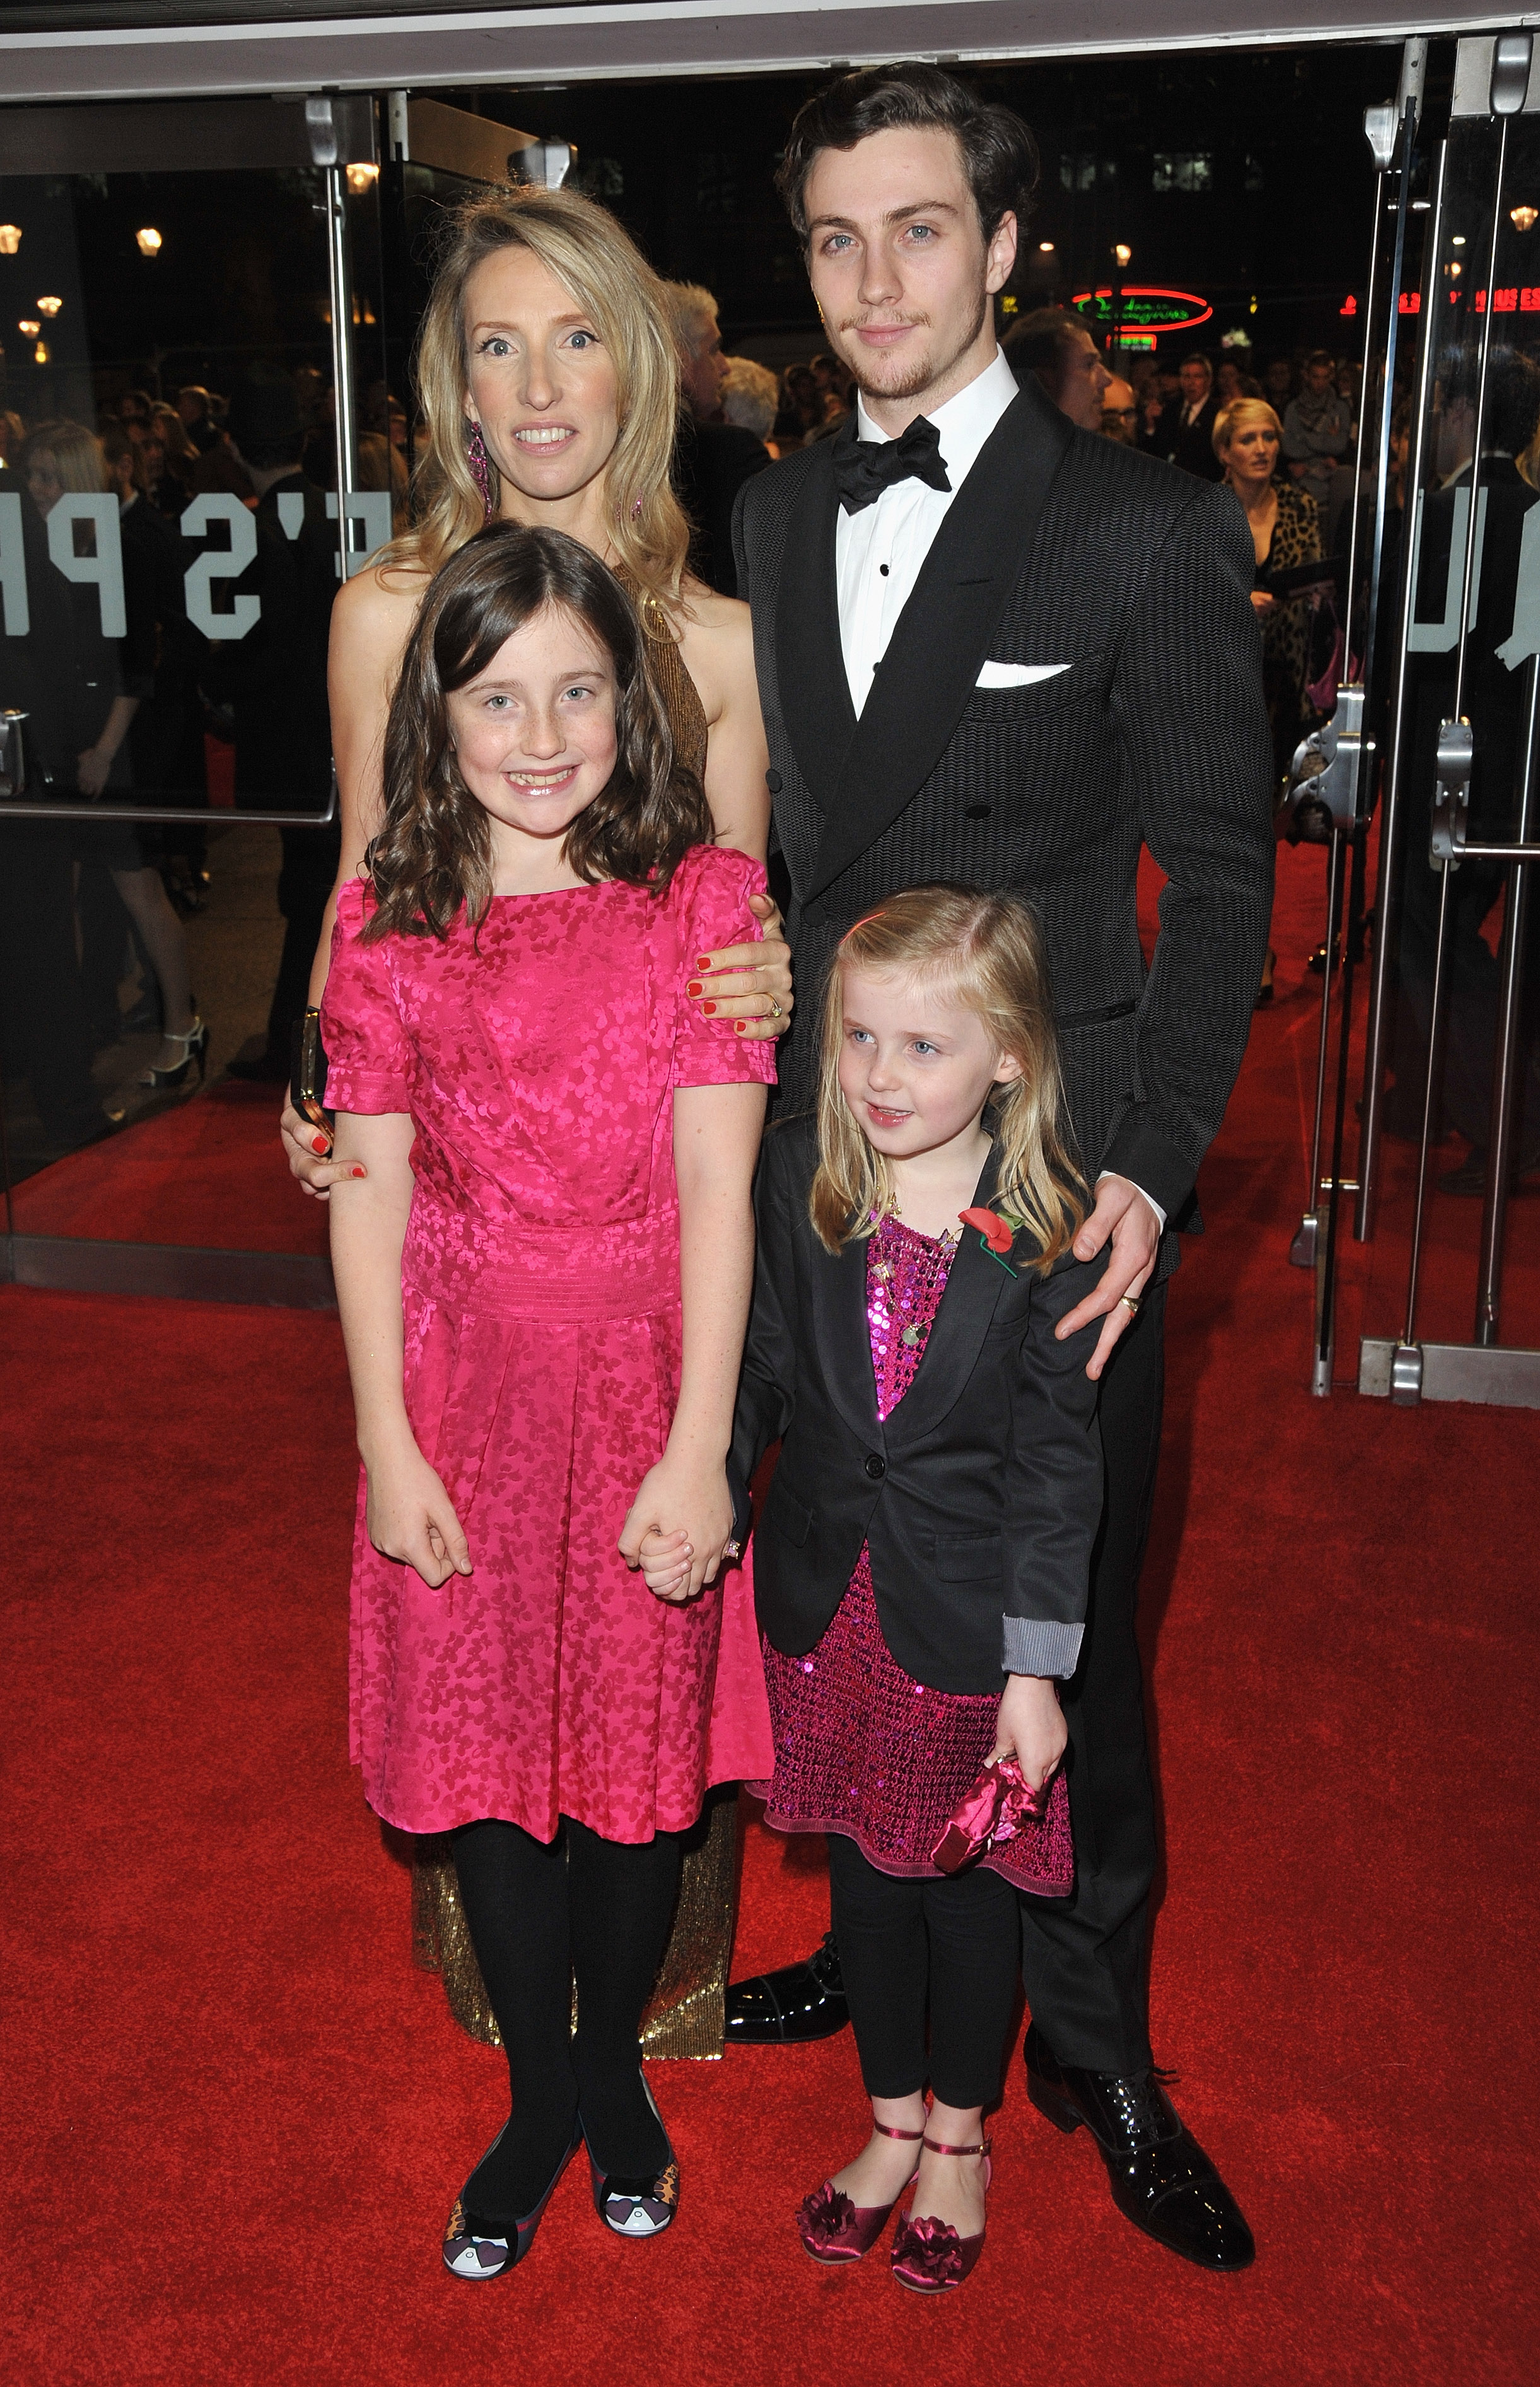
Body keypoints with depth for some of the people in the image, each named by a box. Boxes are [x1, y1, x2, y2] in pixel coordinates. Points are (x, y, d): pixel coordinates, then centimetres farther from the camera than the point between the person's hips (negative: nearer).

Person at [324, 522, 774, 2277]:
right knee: (480, 1749, 11)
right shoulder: (385, 920, 0)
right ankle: (539, 2097, 35)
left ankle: (612, 2072, 38)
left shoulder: (705, 897, -6)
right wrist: (386, 1442, -4)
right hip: (463, 1382, 2)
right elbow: (369, 1190, -1)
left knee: (638, 1741, 11)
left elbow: (715, 1181, -9)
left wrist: (697, 1447, -13)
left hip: (647, 1379, -1)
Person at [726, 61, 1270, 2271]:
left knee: (1065, 1630, 7)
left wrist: (1151, 1169, -16)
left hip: (1054, 1190, -4)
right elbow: (770, 837, 12)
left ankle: (1089, 2037, 29)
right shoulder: (776, 519, 10)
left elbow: (1218, 879, -6)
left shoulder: (1147, 531, -6)